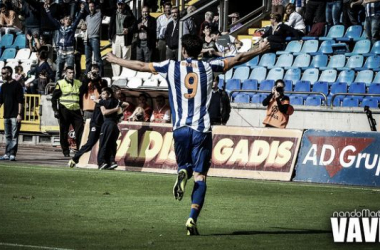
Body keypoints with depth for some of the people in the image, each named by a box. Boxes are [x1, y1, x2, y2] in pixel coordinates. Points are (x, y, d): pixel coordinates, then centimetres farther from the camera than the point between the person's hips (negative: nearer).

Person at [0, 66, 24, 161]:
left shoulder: (17, 85, -6)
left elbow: (20, 101, -9)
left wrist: (19, 114, -15)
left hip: (15, 116, -7)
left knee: (14, 136, -5)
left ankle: (12, 154, -4)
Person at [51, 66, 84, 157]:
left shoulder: (78, 84, 14)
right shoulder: (60, 84, 2)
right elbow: (54, 98, 0)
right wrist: (55, 110, -9)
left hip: (76, 111, 3)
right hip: (65, 111, -3)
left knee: (80, 131, -4)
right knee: (64, 132, 2)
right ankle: (66, 151, 11)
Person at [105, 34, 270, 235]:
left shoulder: (171, 67, 6)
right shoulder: (208, 67, 8)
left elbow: (141, 66, 12)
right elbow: (237, 60, 17)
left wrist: (115, 60, 26)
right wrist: (259, 51, 33)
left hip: (180, 128, 0)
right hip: (202, 129, 0)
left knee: (184, 165, 22)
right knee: (200, 177, 0)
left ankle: (182, 173, -15)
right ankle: (192, 218, -14)